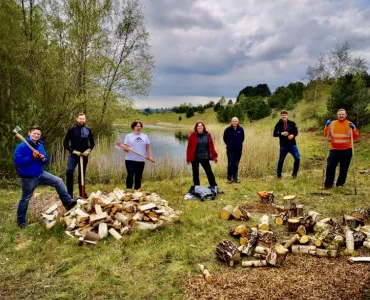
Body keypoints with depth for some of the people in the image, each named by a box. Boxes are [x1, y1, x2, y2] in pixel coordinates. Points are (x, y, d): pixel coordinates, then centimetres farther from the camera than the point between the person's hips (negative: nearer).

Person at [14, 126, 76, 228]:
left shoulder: (40, 146, 5)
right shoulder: (22, 146, -16)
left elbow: (46, 160, 11)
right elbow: (17, 161, -24)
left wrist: (43, 159, -13)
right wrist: (31, 157, -28)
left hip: (40, 174, 6)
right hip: (28, 178, -6)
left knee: (58, 181, -3)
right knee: (25, 199, 7)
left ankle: (68, 202, 2)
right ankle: (21, 221, 24)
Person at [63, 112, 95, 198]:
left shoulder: (88, 131, 4)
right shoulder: (72, 130, -4)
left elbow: (92, 143, 12)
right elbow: (65, 143, -2)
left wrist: (88, 150, -7)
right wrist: (73, 151, -13)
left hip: (84, 156, 3)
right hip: (74, 155, -2)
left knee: (82, 174, 11)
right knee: (69, 171, -21)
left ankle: (82, 193, 22)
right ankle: (69, 193, -9)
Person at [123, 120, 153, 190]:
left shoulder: (145, 136, 12)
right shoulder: (128, 136, 3)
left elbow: (148, 147, 12)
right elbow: (125, 148, 0)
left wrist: (150, 156, -1)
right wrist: (126, 149, -23)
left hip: (141, 160, 3)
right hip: (130, 160, -3)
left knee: (139, 176, 6)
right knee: (130, 174, -15)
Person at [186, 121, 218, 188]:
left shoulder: (207, 135, 1)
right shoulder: (192, 135, -6)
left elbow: (211, 146, 4)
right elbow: (189, 148, -5)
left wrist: (214, 156, 3)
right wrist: (188, 159, -7)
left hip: (205, 158, 1)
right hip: (195, 158, -1)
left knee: (209, 172, 1)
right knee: (195, 174, 10)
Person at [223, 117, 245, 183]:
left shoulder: (241, 129, -2)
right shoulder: (228, 129, -8)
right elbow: (225, 139, 5)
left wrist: (239, 144, 10)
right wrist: (229, 144, 7)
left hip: (238, 150, 2)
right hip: (230, 150, -2)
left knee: (236, 164, 9)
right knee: (230, 164, 0)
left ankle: (235, 177, 18)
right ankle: (229, 178, 10)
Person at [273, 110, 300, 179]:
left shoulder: (292, 123, 2)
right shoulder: (278, 124, -1)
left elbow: (296, 132, 8)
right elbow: (274, 134, 1)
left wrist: (293, 135, -14)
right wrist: (281, 133, -16)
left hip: (292, 145, 1)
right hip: (283, 146, -1)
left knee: (297, 158, -7)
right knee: (281, 160, 4)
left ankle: (294, 173, 12)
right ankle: (279, 175, 20)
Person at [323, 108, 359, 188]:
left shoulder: (350, 124, 2)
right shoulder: (332, 123, 3)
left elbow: (356, 137, -1)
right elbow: (326, 135, 4)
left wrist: (353, 128, -16)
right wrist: (327, 126, -10)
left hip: (346, 150, 0)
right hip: (335, 150, 0)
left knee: (344, 168, 6)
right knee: (330, 167, -7)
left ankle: (340, 183, 23)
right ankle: (328, 184, 6)